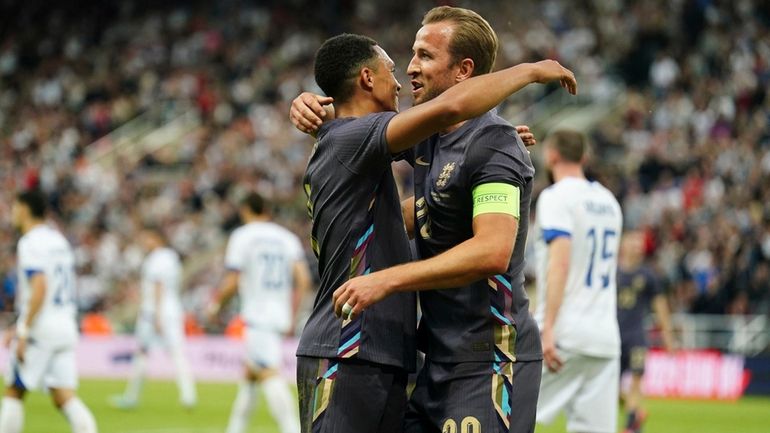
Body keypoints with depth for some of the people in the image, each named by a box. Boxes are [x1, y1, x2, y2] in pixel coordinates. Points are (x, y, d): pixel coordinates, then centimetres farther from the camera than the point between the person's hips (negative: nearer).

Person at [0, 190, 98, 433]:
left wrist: (23, 331, -19)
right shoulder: (59, 241, 16)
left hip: (41, 330, -7)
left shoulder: (31, 243, -10)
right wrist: (21, 327, 27)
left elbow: (40, 288, -21)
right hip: (66, 327, 7)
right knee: (64, 397, 2)